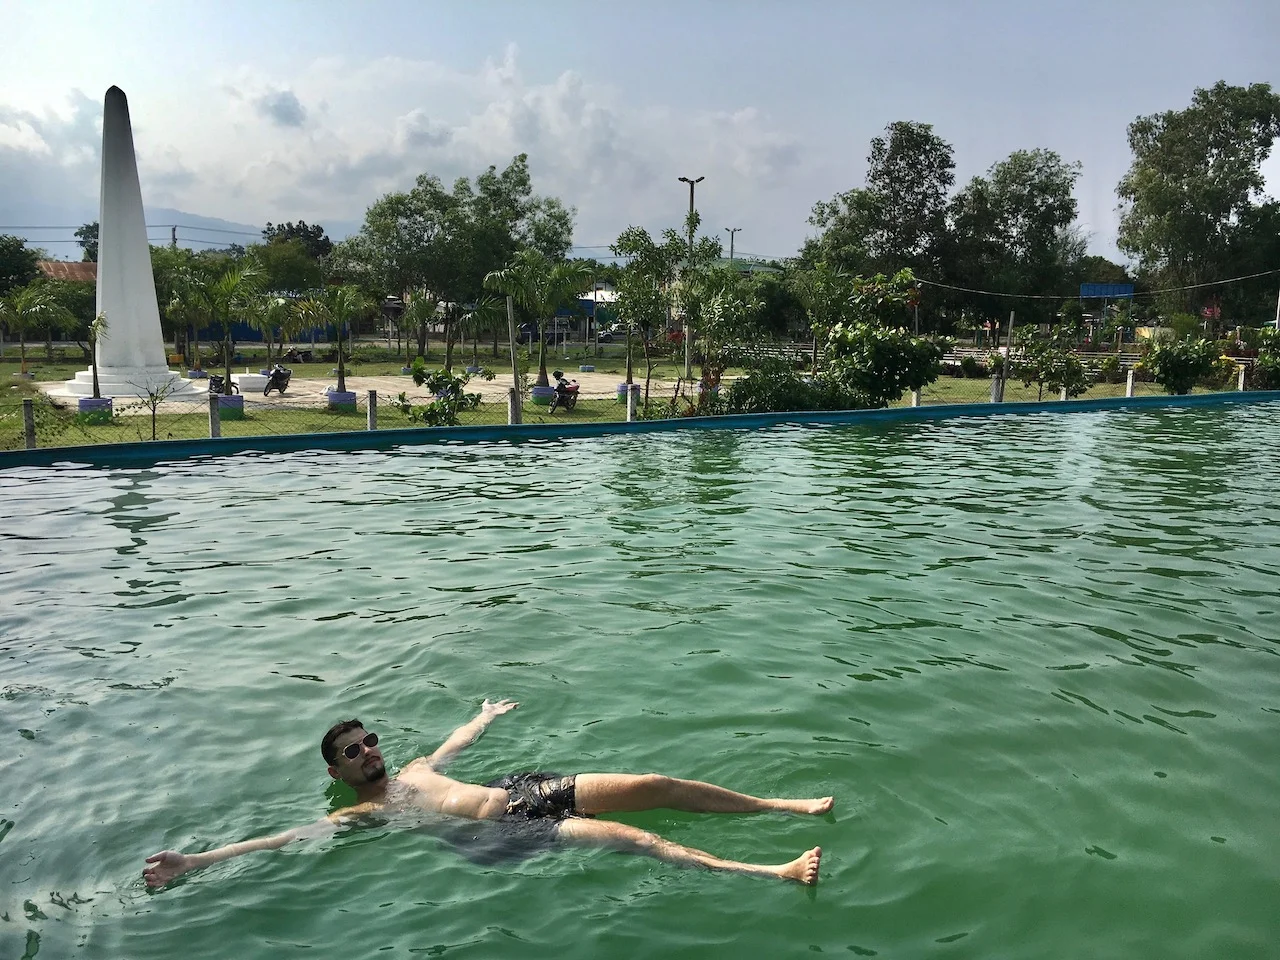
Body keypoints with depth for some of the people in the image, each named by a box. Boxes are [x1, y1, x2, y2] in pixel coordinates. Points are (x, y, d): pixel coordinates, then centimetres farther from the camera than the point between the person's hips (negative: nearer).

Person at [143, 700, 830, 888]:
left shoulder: (416, 771, 20)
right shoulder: (359, 815, 0)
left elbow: (458, 740, 37)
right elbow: (287, 838, -9)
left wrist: (489, 715, 53)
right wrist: (192, 862, -17)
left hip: (528, 788, 7)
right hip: (509, 829, -7)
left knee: (659, 785, -4)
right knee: (637, 840, -23)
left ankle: (784, 805, 4)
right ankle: (770, 873, -28)